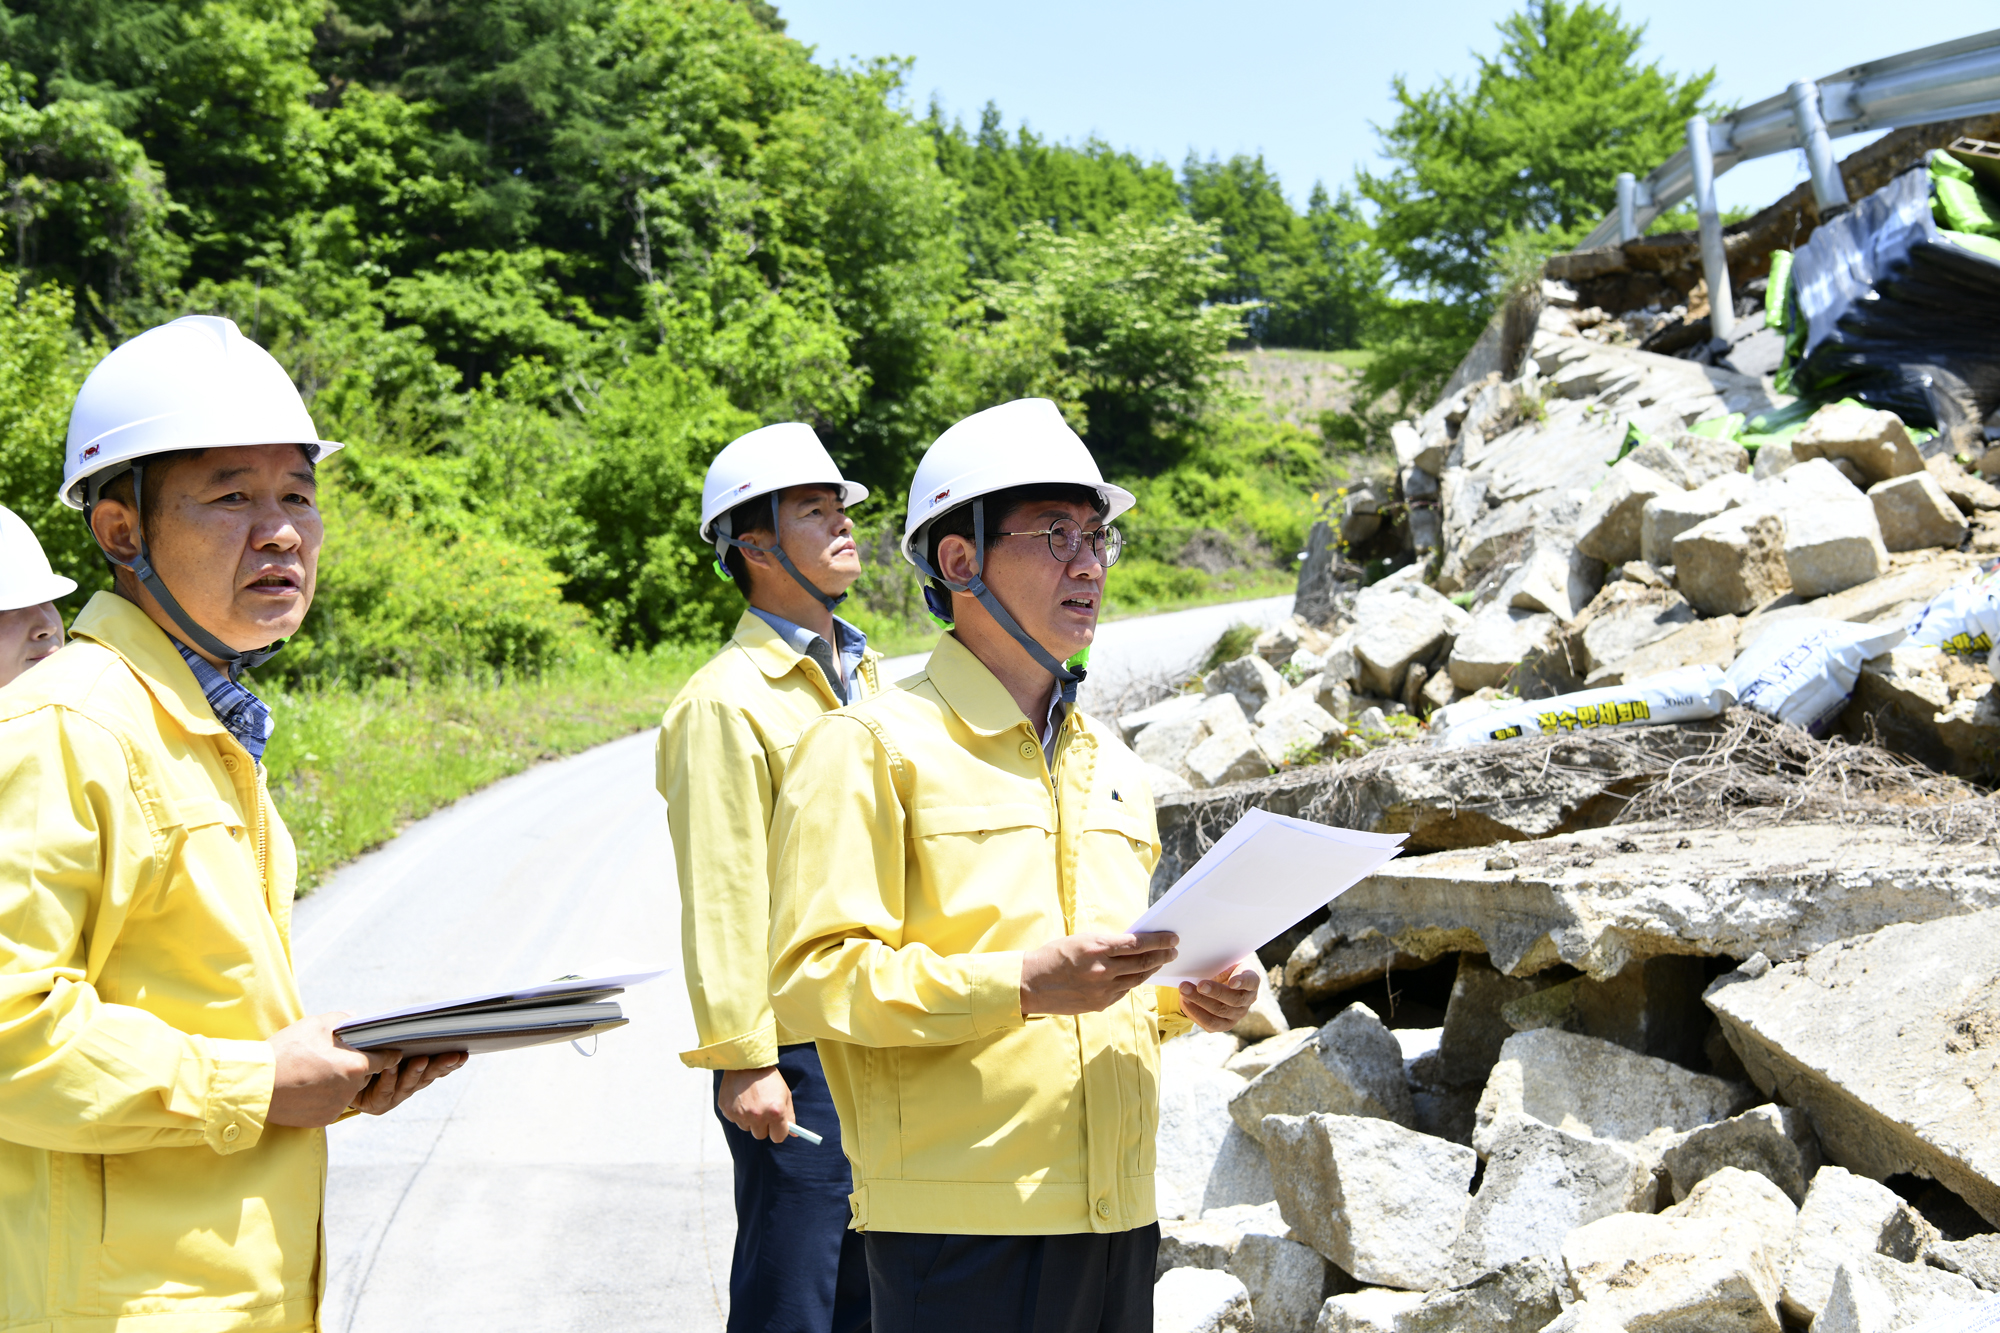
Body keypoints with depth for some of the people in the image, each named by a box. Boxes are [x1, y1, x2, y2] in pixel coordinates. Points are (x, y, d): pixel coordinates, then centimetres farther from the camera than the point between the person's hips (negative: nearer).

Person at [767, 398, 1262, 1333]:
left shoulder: (1111, 765, 20)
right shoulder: (870, 747, -5)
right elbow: (808, 974, -14)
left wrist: (1184, 996, 6)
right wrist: (1022, 984, -23)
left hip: (1116, 1214, 7)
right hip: (962, 1224, -7)